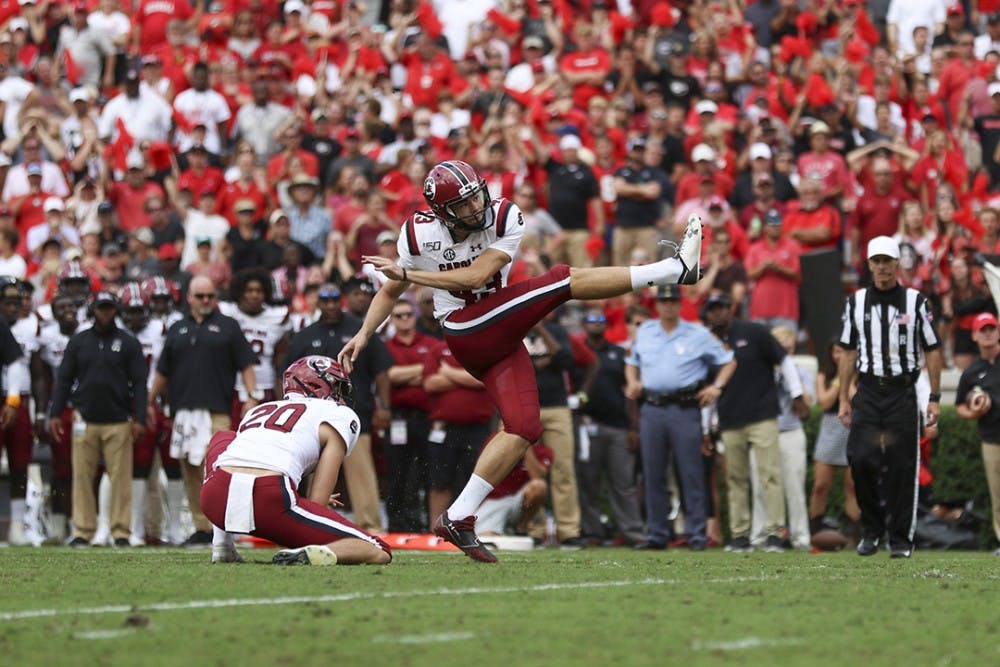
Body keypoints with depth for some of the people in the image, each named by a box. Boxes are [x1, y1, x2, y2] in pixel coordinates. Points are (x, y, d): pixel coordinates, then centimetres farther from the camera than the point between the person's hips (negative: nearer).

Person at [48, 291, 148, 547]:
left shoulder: (128, 343, 7)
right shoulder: (78, 342, 11)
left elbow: (139, 383, 3)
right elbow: (63, 379, 12)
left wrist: (139, 419, -6)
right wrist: (55, 413, 3)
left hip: (118, 423, -1)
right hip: (85, 422, 1)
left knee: (121, 478, -4)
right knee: (82, 477, -1)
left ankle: (121, 531, 0)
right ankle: (83, 531, 4)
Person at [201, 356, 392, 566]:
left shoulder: (259, 409, 32)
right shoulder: (339, 416, 16)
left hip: (214, 500, 5)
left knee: (223, 438, 41)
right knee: (380, 553, 8)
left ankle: (222, 544, 22)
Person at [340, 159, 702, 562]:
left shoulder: (505, 219, -7)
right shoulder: (418, 234, -5)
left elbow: (476, 276, -16)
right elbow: (391, 292, 11)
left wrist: (407, 273, -18)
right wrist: (364, 334, 0)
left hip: (500, 340, 4)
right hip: (467, 330, -4)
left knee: (524, 429, -4)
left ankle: (458, 519, 0)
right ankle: (675, 269, -10)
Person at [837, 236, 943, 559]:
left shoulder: (916, 302, 3)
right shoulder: (855, 302, 9)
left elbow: (932, 350, 3)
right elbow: (848, 353, 12)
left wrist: (935, 398, -2)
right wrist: (843, 399, 7)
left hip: (903, 393, -2)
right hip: (868, 392, 2)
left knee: (901, 468, -1)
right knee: (861, 459, -10)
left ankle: (901, 538, 7)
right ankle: (872, 529, 7)